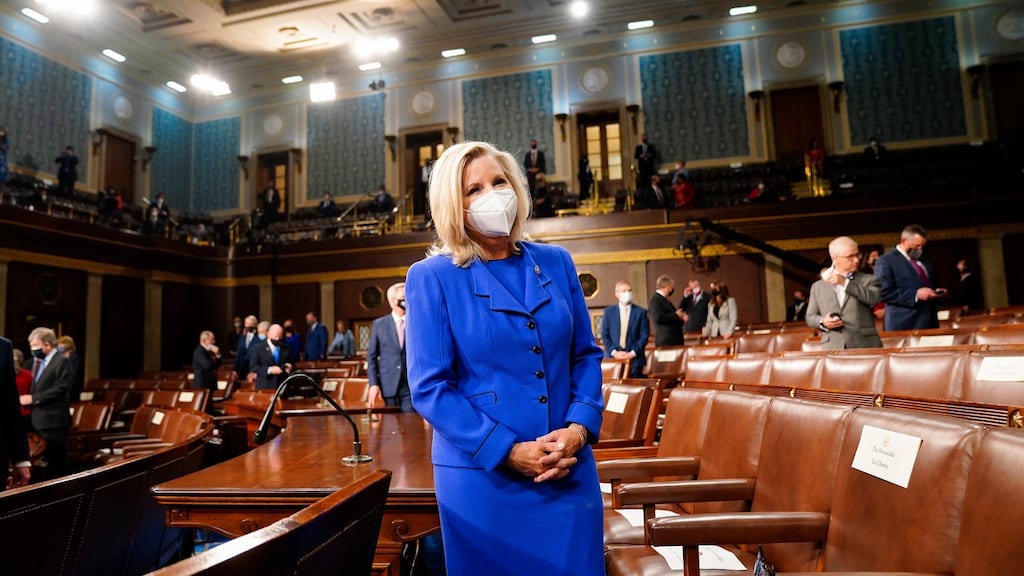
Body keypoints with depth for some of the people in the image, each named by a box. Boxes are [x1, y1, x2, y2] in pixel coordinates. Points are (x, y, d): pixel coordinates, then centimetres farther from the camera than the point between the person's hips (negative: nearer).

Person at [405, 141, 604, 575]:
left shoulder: (555, 262, 5)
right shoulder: (431, 278, -6)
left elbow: (586, 355, 8)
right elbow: (429, 388, -10)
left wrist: (579, 427, -8)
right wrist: (509, 452, -16)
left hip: (569, 470, 4)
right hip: (482, 477, -3)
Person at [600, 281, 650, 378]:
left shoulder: (641, 312, 6)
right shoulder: (609, 311, 9)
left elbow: (644, 336, 1)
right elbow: (604, 335, 5)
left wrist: (633, 353, -10)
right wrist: (614, 352, -8)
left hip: (635, 359, -1)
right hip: (613, 357, 1)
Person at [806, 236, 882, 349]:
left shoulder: (869, 280, 11)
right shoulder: (818, 286, 15)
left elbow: (874, 298, -11)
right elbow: (810, 317, 16)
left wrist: (845, 283, -11)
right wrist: (822, 322, -6)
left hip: (865, 347, 0)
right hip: (832, 349, 1)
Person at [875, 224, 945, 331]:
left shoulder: (924, 263, 21)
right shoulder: (886, 261, -4)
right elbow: (884, 292, -15)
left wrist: (937, 293, 8)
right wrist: (916, 295, -19)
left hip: (929, 323, 8)